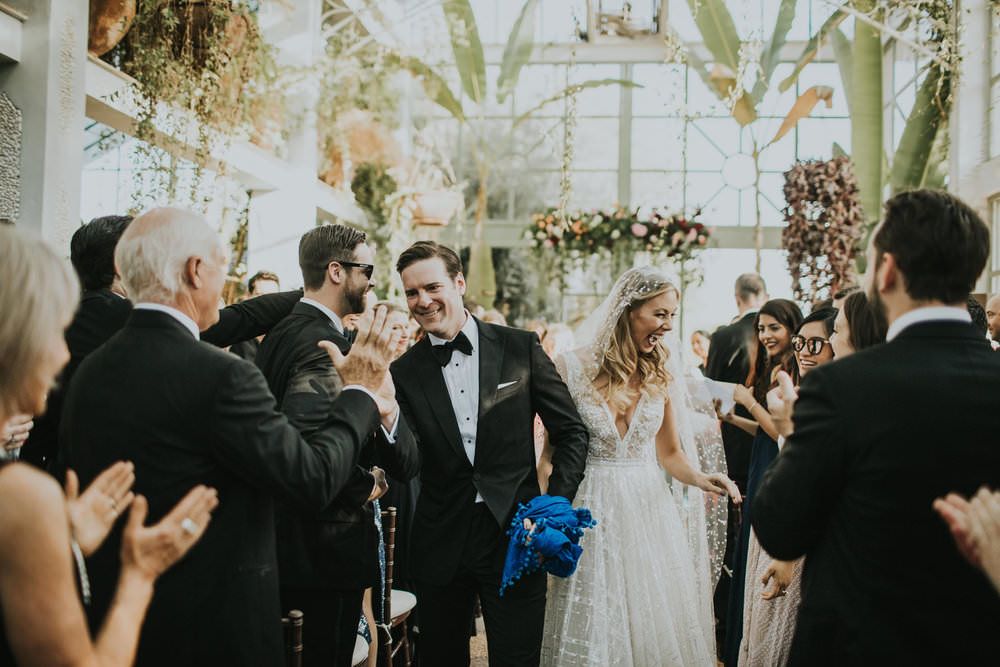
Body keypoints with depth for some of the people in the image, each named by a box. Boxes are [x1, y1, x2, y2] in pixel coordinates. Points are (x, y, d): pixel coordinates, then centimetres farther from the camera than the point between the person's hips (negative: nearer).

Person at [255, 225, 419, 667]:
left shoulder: (281, 332, 11)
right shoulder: (324, 344, -19)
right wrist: (364, 486, -17)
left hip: (285, 542, 10)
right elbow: (306, 442, -32)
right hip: (328, 547, -10)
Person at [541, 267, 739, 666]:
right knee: (593, 631, 4)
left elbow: (670, 453, 7)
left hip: (650, 507, 3)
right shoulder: (574, 367, -8)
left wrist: (700, 478, -13)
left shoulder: (664, 373, 2)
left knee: (659, 624, 8)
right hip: (592, 510, -3)